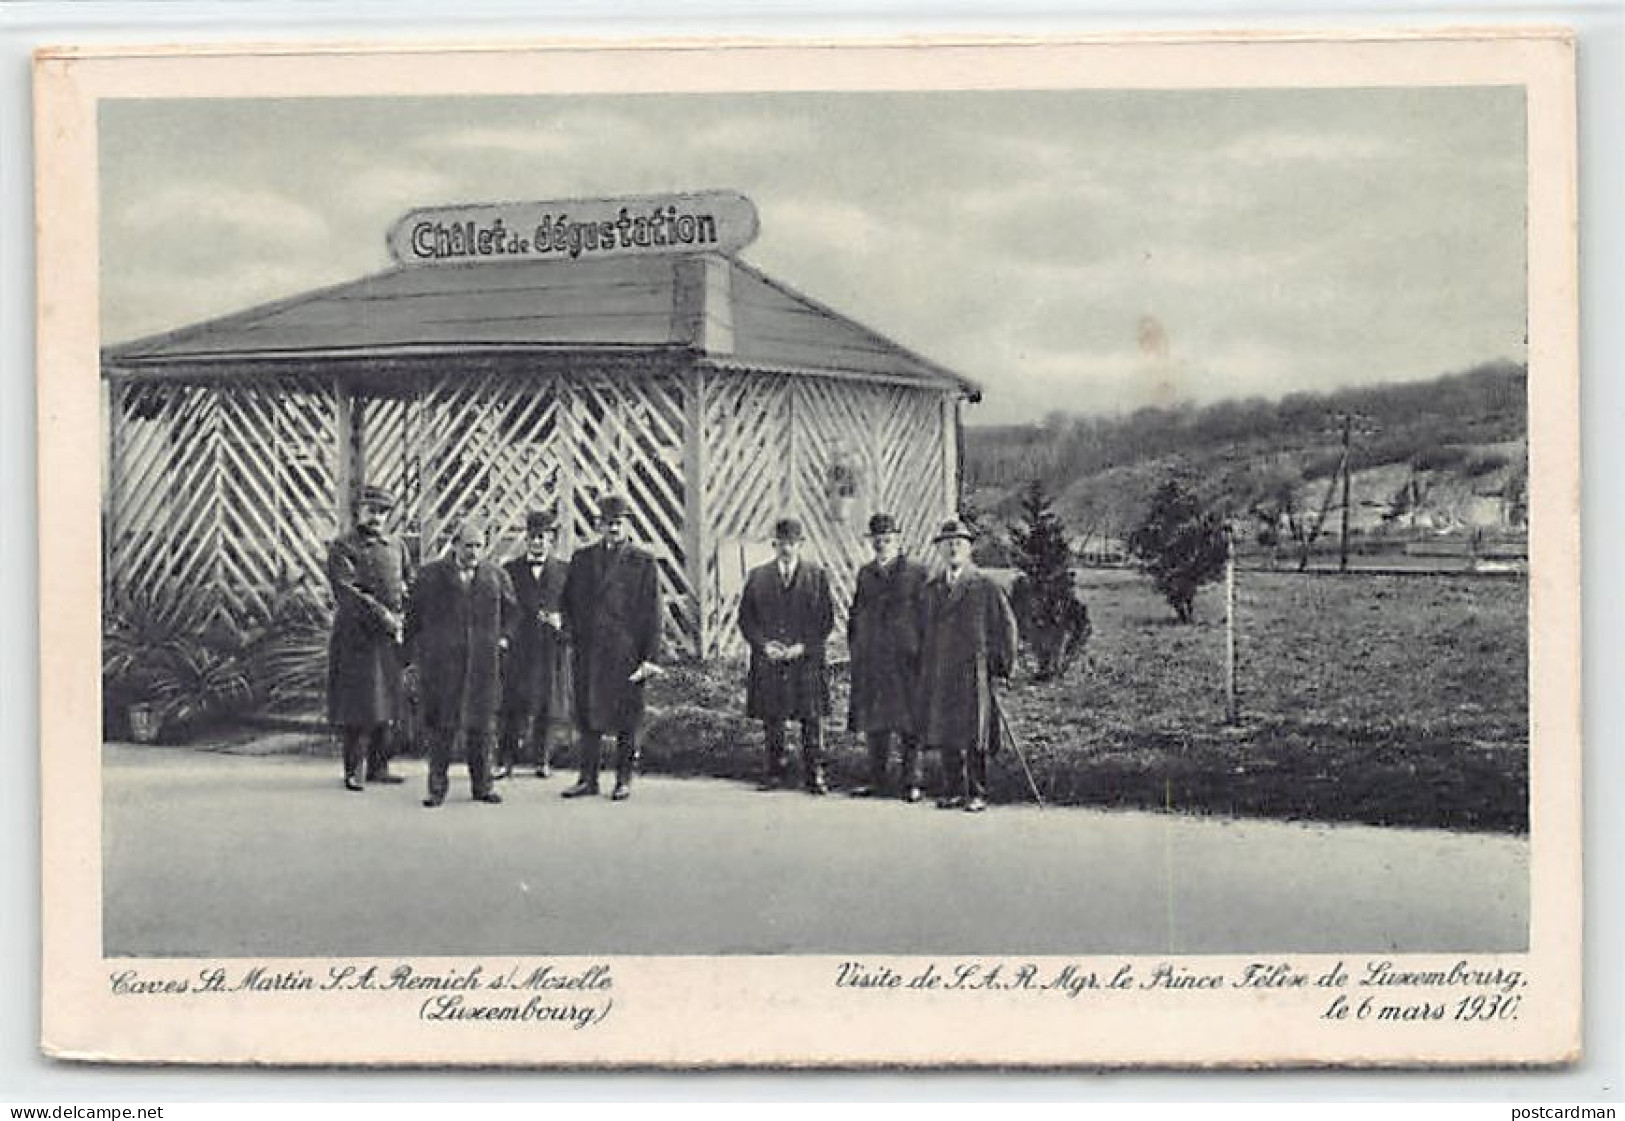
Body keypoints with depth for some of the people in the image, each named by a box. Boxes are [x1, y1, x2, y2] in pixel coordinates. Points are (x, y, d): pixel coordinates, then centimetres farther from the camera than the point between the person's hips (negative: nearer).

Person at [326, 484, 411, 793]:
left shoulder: (396, 546, 14)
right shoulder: (343, 547, -3)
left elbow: (410, 585, 17)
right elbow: (347, 590, -14)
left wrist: (400, 618, 0)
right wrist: (381, 615, -20)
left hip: (389, 635, 5)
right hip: (355, 636, -5)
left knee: (386, 703, 7)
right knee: (358, 706, -5)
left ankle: (378, 766, 14)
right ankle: (353, 770, 0)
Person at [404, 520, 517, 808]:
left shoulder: (496, 576, 9)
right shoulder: (430, 576, 3)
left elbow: (511, 608, 27)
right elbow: (413, 617, 7)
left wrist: (501, 635, 16)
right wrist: (414, 656, 4)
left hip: (483, 663, 2)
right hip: (440, 662, -2)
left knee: (481, 725, 4)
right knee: (441, 725, -2)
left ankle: (482, 786, 11)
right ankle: (437, 788, 3)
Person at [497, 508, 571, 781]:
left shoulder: (563, 571, 8)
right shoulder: (510, 569, 9)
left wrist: (560, 620, -10)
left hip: (549, 647, 1)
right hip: (517, 646, 0)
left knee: (546, 707, 5)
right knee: (513, 707, -4)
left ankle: (543, 759, 15)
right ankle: (506, 760, -1)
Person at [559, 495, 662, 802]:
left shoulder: (644, 563, 3)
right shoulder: (581, 558, 14)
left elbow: (652, 614, 0)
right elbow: (568, 601, 18)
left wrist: (649, 657, -7)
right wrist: (571, 634, 3)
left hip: (626, 654, -3)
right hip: (587, 652, 3)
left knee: (626, 721, 2)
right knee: (587, 716, 5)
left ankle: (624, 780, 10)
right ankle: (588, 778, 12)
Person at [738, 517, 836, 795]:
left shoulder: (816, 576, 5)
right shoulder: (757, 577, 8)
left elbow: (826, 620, 3)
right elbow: (745, 618, 7)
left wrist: (803, 647, -9)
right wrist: (764, 644, -8)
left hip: (806, 660, -1)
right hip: (767, 661, 1)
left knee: (812, 719, -2)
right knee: (771, 720, 6)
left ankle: (814, 775, 4)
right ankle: (775, 771, 18)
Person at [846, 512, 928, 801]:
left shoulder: (916, 573, -1)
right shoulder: (865, 574, 14)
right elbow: (855, 613, 20)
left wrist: (920, 650, -8)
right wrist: (854, 646, 10)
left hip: (905, 658, -4)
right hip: (870, 659, 5)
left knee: (908, 722, 0)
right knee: (874, 722, 9)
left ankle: (911, 781, 7)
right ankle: (877, 779, 18)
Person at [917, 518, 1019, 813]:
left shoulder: (985, 586, -1)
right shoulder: (931, 589, 14)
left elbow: (1006, 623, -1)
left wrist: (1004, 664, -3)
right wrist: (924, 670, 13)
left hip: (973, 671, -5)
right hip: (938, 673, 5)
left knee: (974, 734, -3)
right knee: (946, 733, 6)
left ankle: (977, 794, 2)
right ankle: (953, 792, 12)